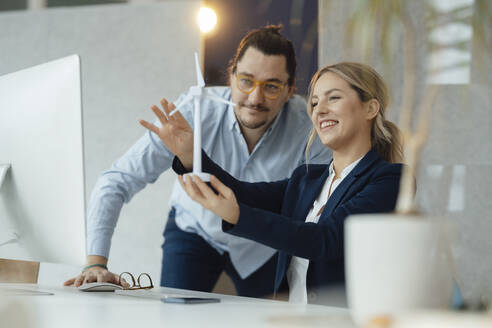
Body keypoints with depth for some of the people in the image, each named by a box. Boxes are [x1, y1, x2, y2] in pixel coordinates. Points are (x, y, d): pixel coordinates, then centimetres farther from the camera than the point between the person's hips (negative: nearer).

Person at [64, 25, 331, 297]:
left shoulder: (308, 126, -27)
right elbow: (118, 181, -28)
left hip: (262, 246, 1)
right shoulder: (195, 111, -29)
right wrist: (96, 263, -38)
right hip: (195, 231, -1)